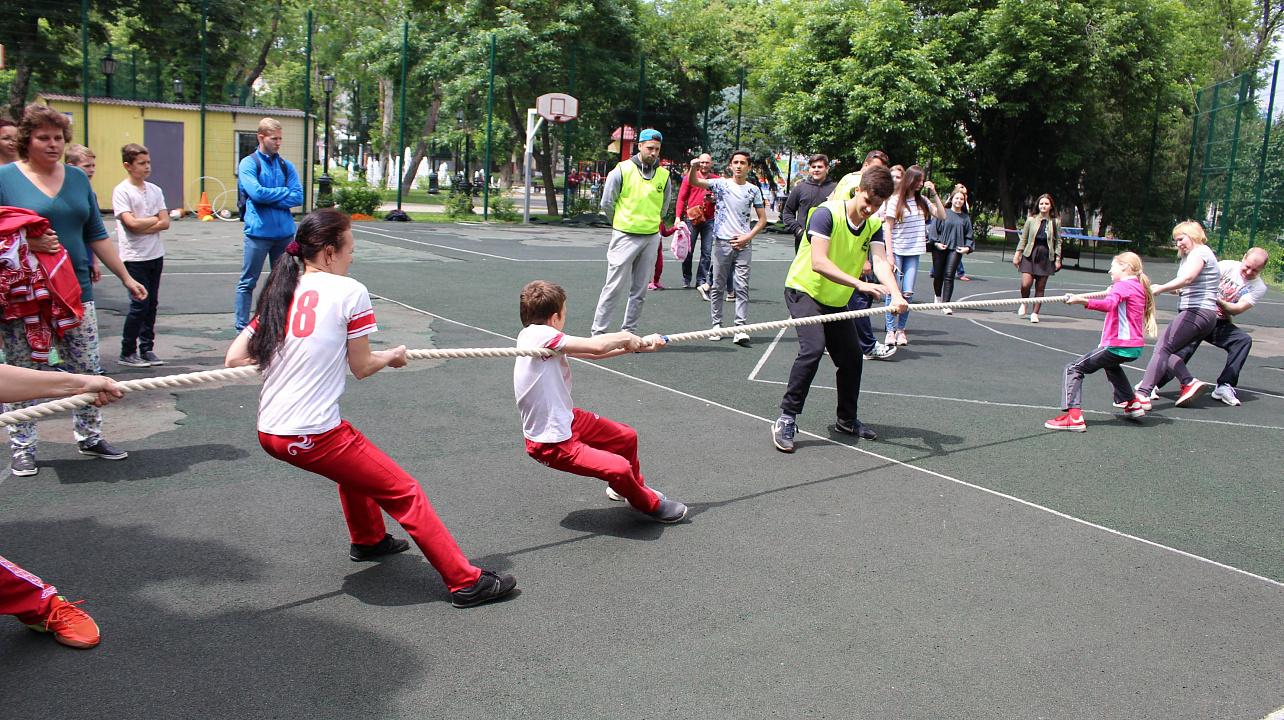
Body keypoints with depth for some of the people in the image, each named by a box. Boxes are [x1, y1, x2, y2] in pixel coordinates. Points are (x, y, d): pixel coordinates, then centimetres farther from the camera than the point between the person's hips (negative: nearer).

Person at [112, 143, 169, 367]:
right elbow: (132, 223, -16)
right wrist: (154, 219, -1)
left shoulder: (155, 190, 10)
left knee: (151, 304, 7)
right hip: (135, 257, -5)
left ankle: (146, 349, 16)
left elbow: (165, 223, 2)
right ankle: (127, 353, 4)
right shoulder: (121, 191, -6)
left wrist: (142, 227, -12)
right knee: (140, 304, -7)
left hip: (156, 255, 5)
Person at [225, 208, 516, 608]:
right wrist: (394, 356, 18)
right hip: (311, 436, -8)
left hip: (268, 433, 8)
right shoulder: (349, 292, -6)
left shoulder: (280, 292, 11)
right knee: (405, 493, 2)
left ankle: (368, 540, 51)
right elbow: (361, 367, -2)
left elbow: (236, 358, 9)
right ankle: (465, 581, 5)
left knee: (353, 457, 35)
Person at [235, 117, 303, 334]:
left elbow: (298, 197, -1)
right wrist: (284, 192, -4)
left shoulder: (286, 166, 11)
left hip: (284, 232, 4)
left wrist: (270, 199, -11)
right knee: (248, 283, 1)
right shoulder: (248, 163, 0)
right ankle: (242, 330, 8)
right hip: (258, 232, -4)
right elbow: (256, 193, -16)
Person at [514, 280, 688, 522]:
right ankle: (651, 505, 10)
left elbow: (591, 353, 6)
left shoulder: (541, 337, 3)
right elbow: (595, 346, -31)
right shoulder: (538, 334, -25)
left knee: (627, 437, 20)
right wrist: (626, 337, -12)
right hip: (552, 444, -10)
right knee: (620, 468, -20)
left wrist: (639, 345, 3)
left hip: (569, 421, 10)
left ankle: (628, 489, 46)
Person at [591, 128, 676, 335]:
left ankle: (629, 332, 15)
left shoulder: (664, 175, 8)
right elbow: (607, 204, 3)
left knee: (640, 291, 6)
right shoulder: (622, 170, -3)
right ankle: (598, 332, 1)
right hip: (625, 237, -4)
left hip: (651, 238, 4)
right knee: (614, 287, -5)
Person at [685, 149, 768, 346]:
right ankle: (716, 325, 14)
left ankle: (741, 328, -7)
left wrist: (748, 237, -2)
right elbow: (693, 182, -8)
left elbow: (762, 219, 12)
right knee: (717, 286, 4)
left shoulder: (754, 190, 8)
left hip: (743, 244, 0)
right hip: (722, 242, 0)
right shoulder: (720, 184, 4)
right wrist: (693, 167, -29)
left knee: (742, 287, -5)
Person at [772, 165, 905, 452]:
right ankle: (786, 419, -20)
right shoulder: (827, 213, -22)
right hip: (804, 291, -7)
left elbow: (880, 262, -18)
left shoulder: (874, 226, -2)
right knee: (813, 348, -27)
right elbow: (818, 262, -33)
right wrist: (859, 283, -42)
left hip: (837, 302, 7)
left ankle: (847, 419, 30)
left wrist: (895, 295, -38)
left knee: (852, 357, 8)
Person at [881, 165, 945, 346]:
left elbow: (942, 216, 5)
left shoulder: (922, 201, 8)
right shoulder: (895, 200, -5)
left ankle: (901, 329, 10)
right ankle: (890, 330, 3)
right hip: (897, 251, -4)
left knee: (908, 293, 0)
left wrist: (934, 193, -1)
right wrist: (889, 254, -12)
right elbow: (888, 228, -6)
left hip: (913, 253, 4)